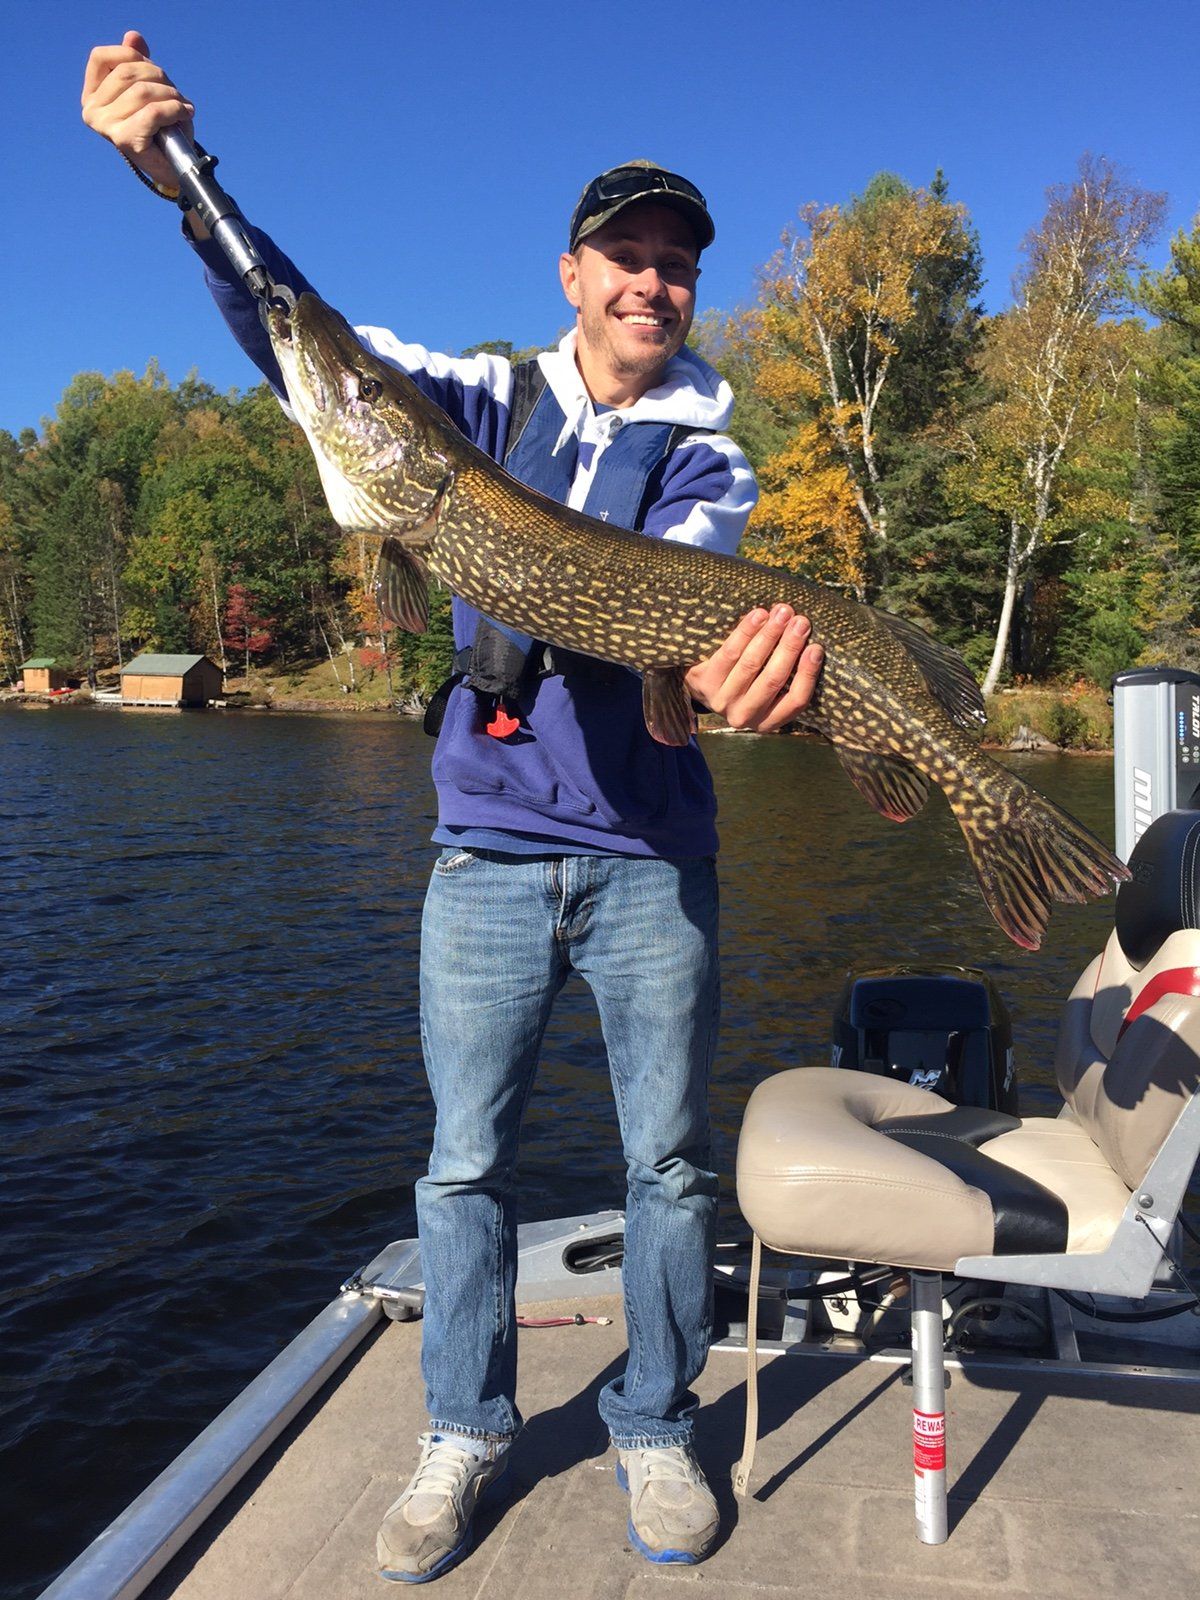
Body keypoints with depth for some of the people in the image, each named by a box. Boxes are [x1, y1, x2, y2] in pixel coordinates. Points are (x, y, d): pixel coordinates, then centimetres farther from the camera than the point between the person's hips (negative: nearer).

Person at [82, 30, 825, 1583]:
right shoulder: (488, 399, 8)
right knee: (464, 1159, 8)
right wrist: (176, 175, -21)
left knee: (669, 1161, 7)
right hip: (488, 847, 1)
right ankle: (464, 1434, 28)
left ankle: (654, 1428, 29)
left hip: (652, 857, 0)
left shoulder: (705, 450, 3)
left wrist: (754, 635, -43)